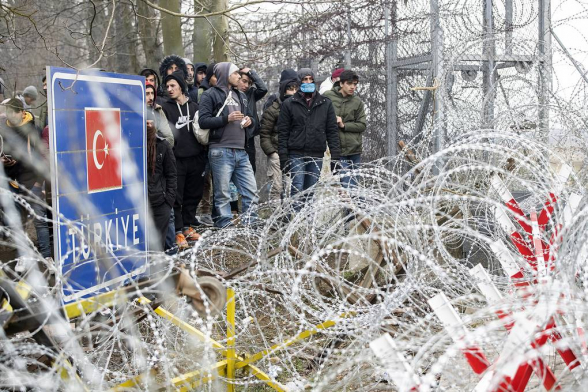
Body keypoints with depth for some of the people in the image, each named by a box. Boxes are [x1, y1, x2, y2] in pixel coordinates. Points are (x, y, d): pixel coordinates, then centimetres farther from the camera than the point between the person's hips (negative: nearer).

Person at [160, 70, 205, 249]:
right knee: (176, 197, -3)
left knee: (193, 194, 10)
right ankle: (178, 231, 3)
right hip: (176, 159, -4)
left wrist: (203, 156, 12)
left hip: (195, 159, 4)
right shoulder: (165, 108, 2)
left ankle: (188, 226, 23)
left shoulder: (194, 106, 12)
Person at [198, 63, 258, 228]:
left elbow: (249, 117, 31)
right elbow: (203, 121, -8)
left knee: (251, 190, 3)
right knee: (223, 193, -3)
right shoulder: (210, 95, 1)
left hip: (241, 151, 7)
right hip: (221, 151, -6)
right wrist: (227, 118, -15)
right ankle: (225, 225, 3)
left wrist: (249, 121, 8)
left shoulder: (240, 96, 23)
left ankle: (250, 224, 11)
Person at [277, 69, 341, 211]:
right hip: (296, 154, -2)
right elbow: (283, 132, 3)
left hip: (317, 155, 2)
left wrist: (335, 155, 1)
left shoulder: (325, 104, 11)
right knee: (297, 188, -12)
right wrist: (283, 157, -5)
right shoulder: (289, 104, 5)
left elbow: (332, 130, 9)